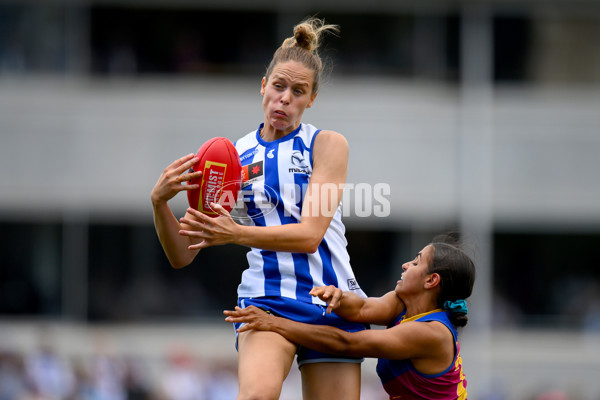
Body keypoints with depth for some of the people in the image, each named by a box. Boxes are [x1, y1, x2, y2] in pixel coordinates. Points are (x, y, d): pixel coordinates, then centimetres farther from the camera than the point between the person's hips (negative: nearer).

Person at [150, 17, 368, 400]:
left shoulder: (328, 145, 3)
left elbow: (310, 235, -11)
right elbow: (182, 254, 7)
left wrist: (237, 233, -26)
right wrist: (159, 203, -13)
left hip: (331, 306, 1)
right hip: (266, 298, -1)